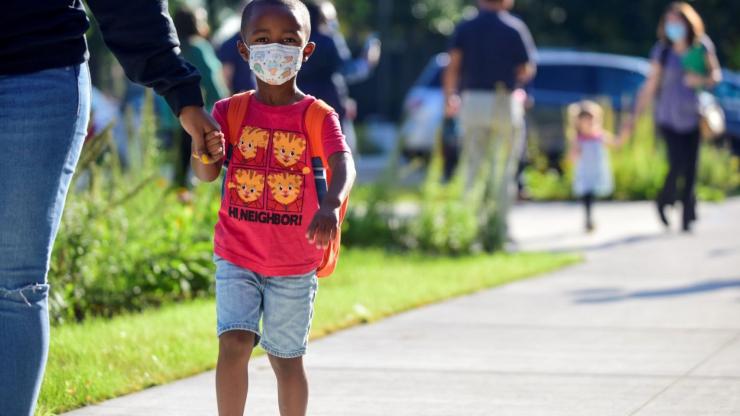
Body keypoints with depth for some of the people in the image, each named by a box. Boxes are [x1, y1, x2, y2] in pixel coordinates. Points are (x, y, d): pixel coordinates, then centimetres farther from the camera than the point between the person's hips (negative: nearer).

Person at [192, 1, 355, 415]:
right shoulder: (230, 111, -2)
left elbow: (344, 166, -25)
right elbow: (207, 175, -11)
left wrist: (330, 205, -47)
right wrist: (206, 151, -36)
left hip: (295, 264, -1)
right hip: (237, 258, 1)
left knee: (287, 357, 8)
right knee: (234, 342, -14)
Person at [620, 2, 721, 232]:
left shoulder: (702, 47, 2)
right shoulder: (662, 51, 0)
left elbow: (716, 75, 11)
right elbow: (650, 86, 3)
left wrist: (702, 80, -13)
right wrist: (634, 118, 1)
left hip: (694, 116, 1)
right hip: (669, 117, -1)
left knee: (691, 168, -3)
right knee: (678, 164, -14)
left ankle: (687, 218, 9)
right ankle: (663, 201, 14)